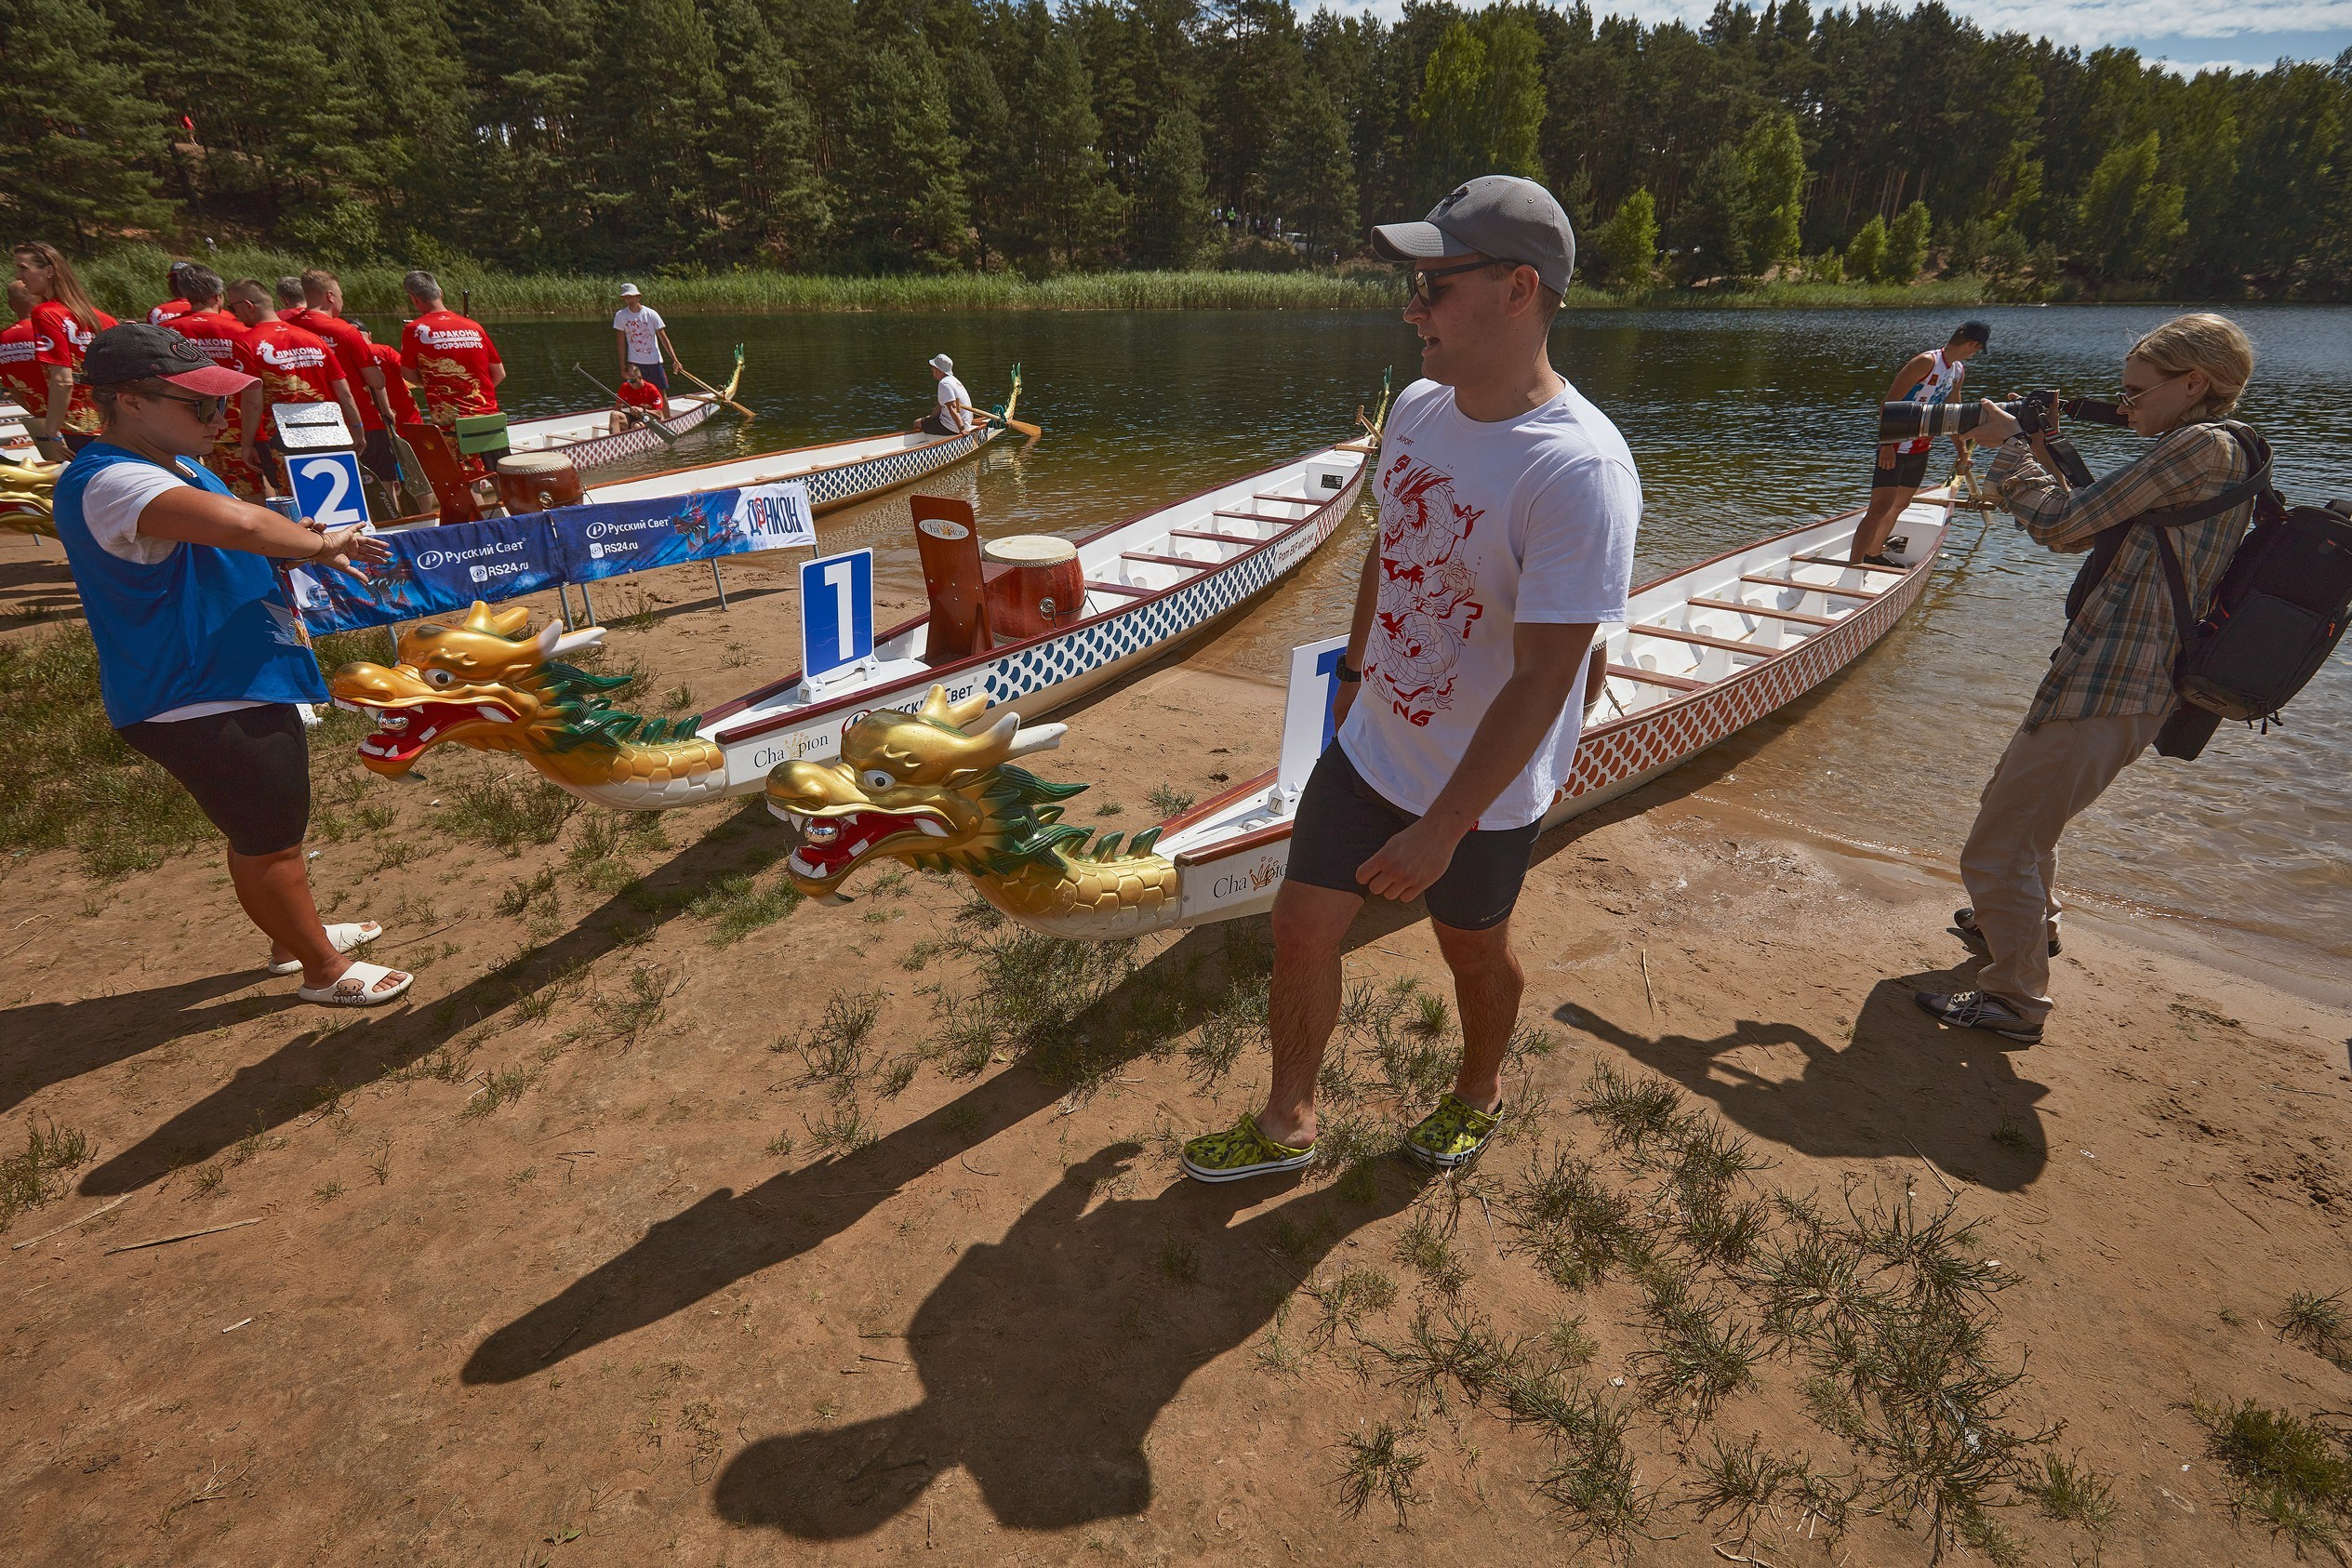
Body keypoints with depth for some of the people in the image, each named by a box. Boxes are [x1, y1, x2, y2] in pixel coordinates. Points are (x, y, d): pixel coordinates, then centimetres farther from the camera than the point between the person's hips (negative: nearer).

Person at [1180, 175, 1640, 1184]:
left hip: (1482, 788, -6)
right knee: (1302, 922, 10)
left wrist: (1440, 829, -25)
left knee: (1473, 948, 17)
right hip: (1370, 747, 6)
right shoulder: (1416, 408, -3)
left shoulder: (1579, 470, -27)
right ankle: (1287, 1124, 33)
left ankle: (1480, 1093, 50)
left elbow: (1541, 681, -27)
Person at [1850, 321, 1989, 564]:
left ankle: (1874, 554, 29)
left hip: (1921, 449, 9)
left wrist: (1962, 450, 28)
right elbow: (1890, 403, -21)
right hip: (1895, 447, -9)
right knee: (1880, 508, -17)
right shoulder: (1926, 362, -16)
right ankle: (1852, 567, -21)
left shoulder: (1959, 372, 11)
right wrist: (1887, 444, -27)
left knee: (1900, 505, 16)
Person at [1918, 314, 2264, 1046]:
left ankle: (2014, 1000, 10)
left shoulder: (2202, 446, -14)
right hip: (2134, 685, 11)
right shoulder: (2217, 458, 16)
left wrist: (2009, 444, -3)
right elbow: (2079, 534, 18)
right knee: (2013, 799, 32)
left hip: (2101, 692, -11)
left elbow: (2061, 524, -17)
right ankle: (2030, 923, 53)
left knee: (1995, 848, -4)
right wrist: (2041, 454, 9)